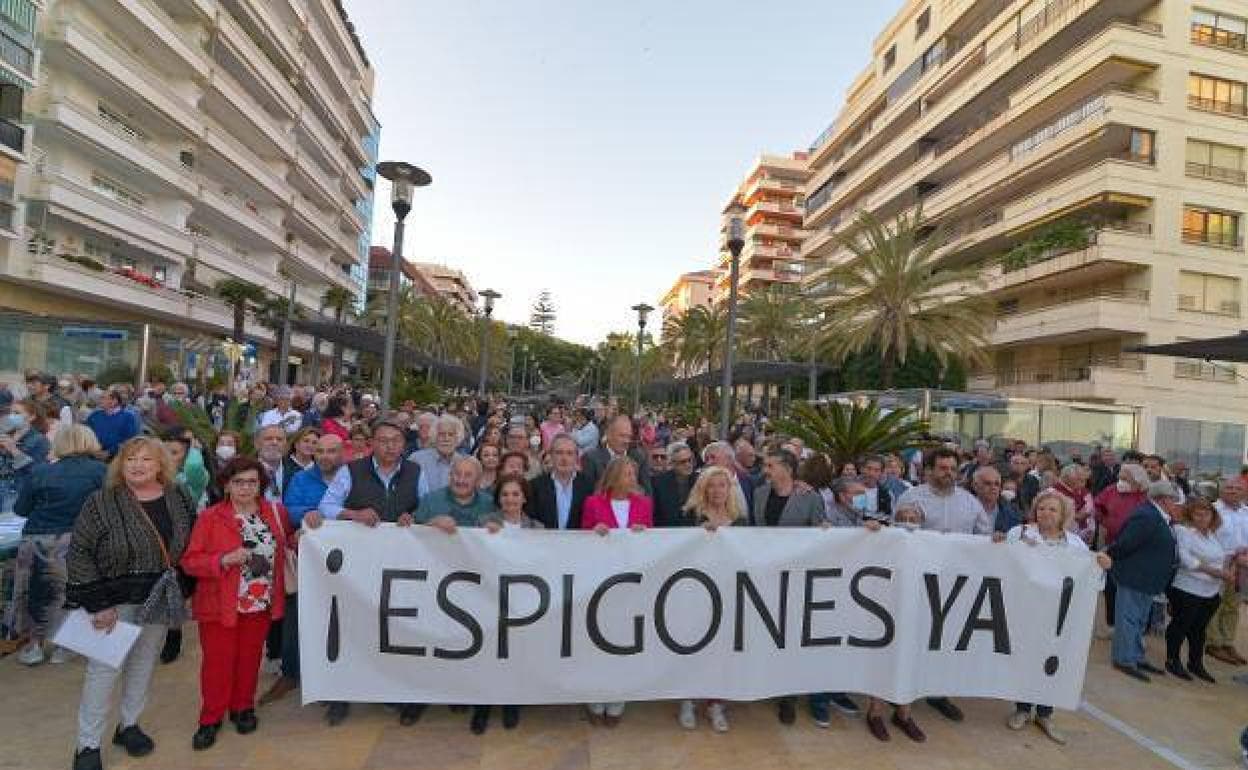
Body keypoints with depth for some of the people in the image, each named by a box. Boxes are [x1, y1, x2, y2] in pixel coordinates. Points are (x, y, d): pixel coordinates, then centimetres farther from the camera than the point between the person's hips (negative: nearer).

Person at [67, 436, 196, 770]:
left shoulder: (179, 499, -2)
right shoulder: (102, 502, -13)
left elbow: (187, 545, 11)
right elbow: (79, 554, -12)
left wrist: (176, 589, 7)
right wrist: (97, 603, -15)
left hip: (160, 600, 4)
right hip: (116, 601, -4)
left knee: (143, 665, 16)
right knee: (104, 669, 4)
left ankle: (129, 726, 35)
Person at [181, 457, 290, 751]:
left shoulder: (276, 512, 2)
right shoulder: (210, 517, -8)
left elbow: (287, 544, 18)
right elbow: (190, 561, -9)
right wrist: (224, 560, -24)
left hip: (262, 603, 3)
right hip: (220, 604, -2)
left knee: (250, 658, 15)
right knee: (218, 661, 8)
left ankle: (242, 708, 35)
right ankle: (210, 718, 27)